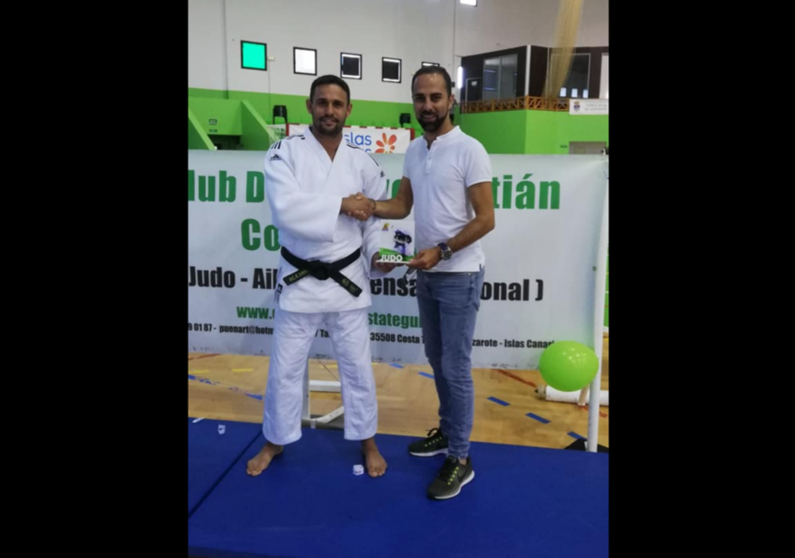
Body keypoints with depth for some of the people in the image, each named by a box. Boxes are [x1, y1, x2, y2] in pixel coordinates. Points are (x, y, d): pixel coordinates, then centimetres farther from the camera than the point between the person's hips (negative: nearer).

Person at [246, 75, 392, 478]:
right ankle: (275, 442, 35)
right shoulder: (284, 153, -7)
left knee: (357, 366, 12)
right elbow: (285, 208, -23)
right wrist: (341, 204, -23)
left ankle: (367, 442, 33)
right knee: (285, 368, 12)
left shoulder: (363, 163, 1)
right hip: (299, 280, -1)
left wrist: (378, 255, -13)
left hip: (348, 279, 2)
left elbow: (375, 220, 4)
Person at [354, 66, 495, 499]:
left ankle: (460, 458, 12)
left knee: (455, 367, -1)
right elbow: (403, 205, 9)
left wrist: (442, 251, -22)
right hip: (426, 273, 7)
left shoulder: (469, 150, -14)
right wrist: (369, 206, -10)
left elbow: (485, 219, -16)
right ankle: (448, 430, 35)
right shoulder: (413, 150, 8)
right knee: (437, 360, 17)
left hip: (459, 275, -7)